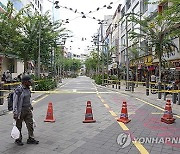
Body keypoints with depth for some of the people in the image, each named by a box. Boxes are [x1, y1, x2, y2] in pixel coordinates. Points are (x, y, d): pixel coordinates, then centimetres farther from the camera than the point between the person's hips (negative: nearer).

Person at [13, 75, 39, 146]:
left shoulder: (27, 89, 7)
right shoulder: (18, 90, -19)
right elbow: (15, 102, -18)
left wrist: (30, 106, 28)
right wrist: (15, 113, -19)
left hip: (28, 109, 7)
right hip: (20, 110, -7)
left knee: (30, 124, 7)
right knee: (19, 126, 9)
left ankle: (31, 139, 19)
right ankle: (18, 140, 26)